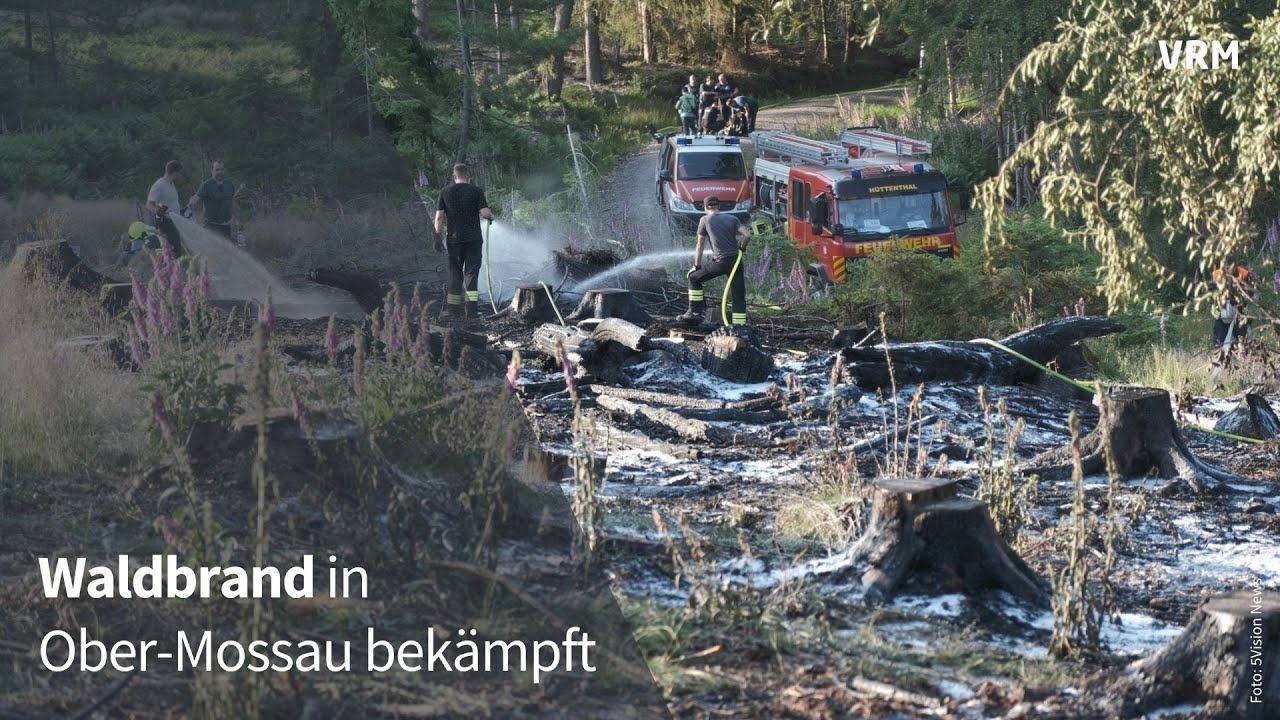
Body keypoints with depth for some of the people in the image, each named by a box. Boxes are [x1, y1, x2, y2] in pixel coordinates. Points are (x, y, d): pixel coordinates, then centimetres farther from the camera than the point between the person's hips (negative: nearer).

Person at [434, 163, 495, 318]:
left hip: (454, 239, 2)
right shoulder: (476, 191, -4)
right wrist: (491, 216, 9)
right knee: (471, 272, 2)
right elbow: (484, 213, -12)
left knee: (454, 273, 10)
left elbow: (439, 217, 0)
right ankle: (472, 308, -4)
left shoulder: (445, 192, 1)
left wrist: (438, 235, 7)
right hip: (473, 239, -2)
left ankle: (452, 308, 11)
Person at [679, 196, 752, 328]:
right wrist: (742, 247, 17)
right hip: (736, 261, 4)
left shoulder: (705, 220, 2)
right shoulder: (732, 219, 9)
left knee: (694, 278, 14)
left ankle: (695, 313, 9)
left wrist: (697, 265, 12)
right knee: (738, 295, 6)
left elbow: (700, 245, 5)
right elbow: (747, 235, -3)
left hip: (720, 262, -4)